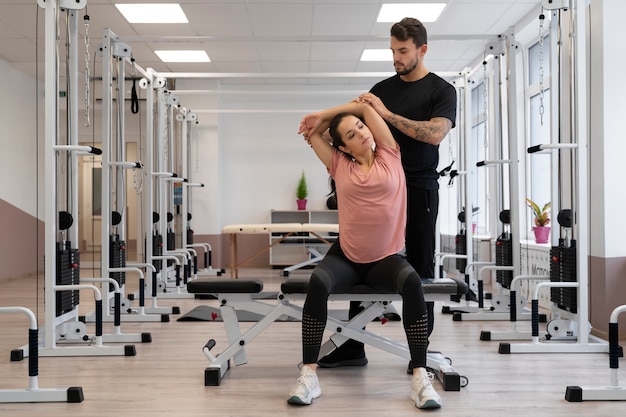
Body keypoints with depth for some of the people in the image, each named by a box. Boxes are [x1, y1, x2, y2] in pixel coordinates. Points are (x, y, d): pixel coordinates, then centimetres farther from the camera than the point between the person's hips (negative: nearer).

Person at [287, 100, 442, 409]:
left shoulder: (389, 156, 4)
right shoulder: (340, 165, 7)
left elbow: (365, 106, 1)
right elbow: (311, 131, 14)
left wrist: (324, 115, 6)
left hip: (385, 258, 0)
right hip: (345, 256, 1)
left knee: (411, 282, -33)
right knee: (318, 281, -32)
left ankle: (420, 378, -29)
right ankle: (309, 375, -27)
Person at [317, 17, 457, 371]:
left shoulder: (442, 90, -2)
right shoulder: (382, 89, 12)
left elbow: (435, 133, -18)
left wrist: (387, 114, -20)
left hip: (419, 190, -4)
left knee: (420, 270, 2)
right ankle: (353, 346, 12)